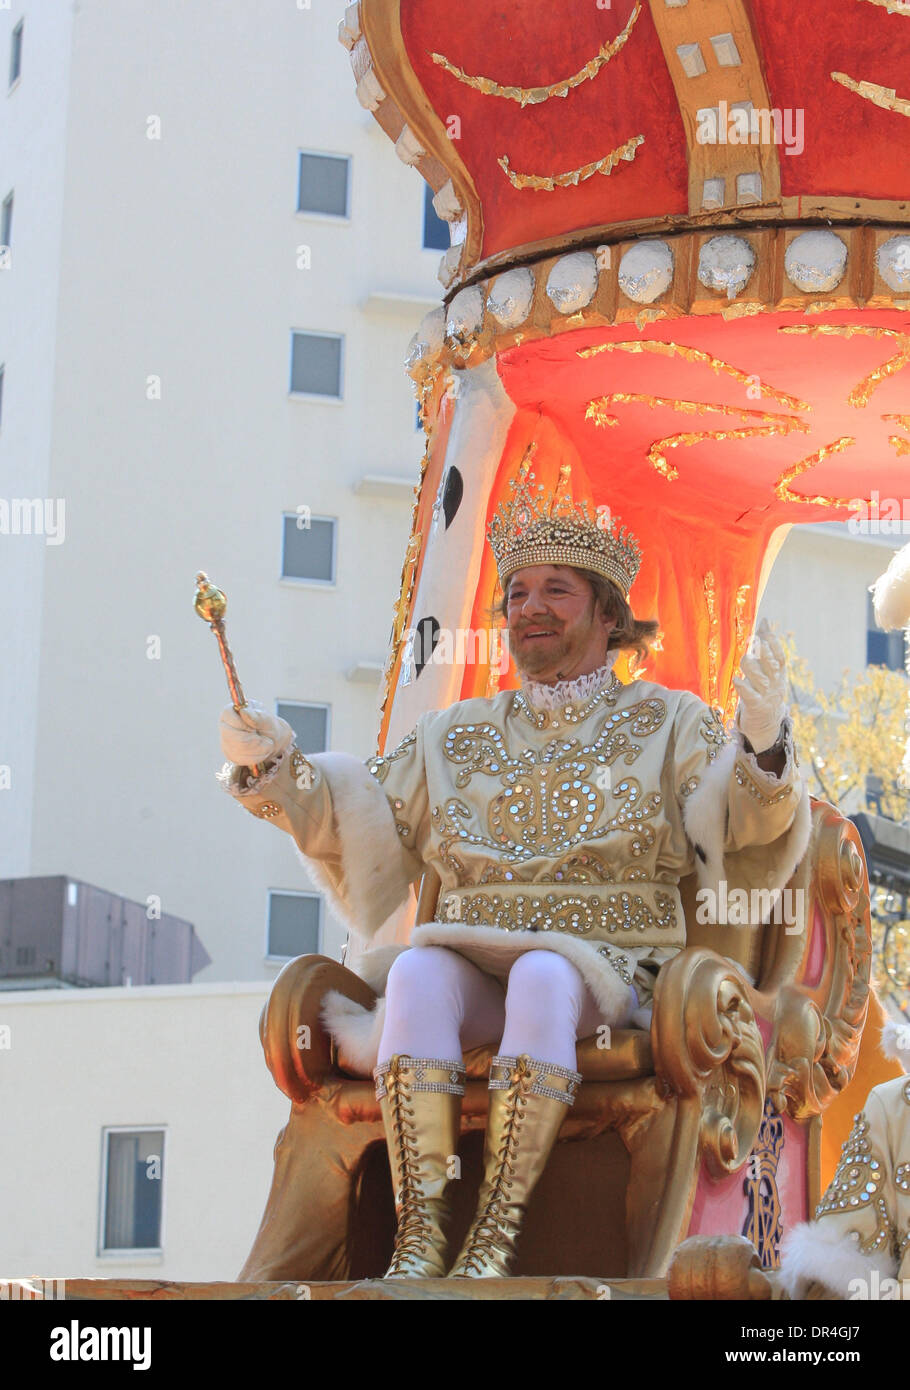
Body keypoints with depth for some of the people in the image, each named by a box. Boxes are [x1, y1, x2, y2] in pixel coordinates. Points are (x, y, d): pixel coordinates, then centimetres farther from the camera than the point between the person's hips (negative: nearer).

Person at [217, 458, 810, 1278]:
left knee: (544, 975, -37)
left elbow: (744, 839, -2)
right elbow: (354, 820, 20)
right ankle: (420, 1235, -39)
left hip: (609, 981, -2)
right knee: (420, 968, -33)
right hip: (474, 970, 3)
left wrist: (763, 746, -23)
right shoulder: (458, 739, 24)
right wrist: (272, 770, 2)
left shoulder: (668, 726, 14)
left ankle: (495, 1238, -39)